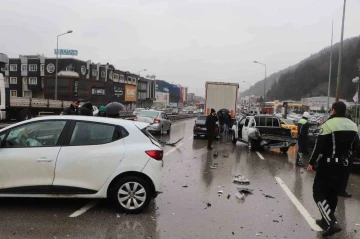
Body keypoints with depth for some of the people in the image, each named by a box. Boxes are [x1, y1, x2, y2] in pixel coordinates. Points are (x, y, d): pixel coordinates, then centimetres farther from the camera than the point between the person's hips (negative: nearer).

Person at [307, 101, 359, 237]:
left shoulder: (329, 124, -15)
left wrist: (311, 163, -9)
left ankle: (331, 223, -13)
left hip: (328, 164, -7)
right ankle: (327, 220, 28)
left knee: (318, 193, -1)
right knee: (332, 193, 18)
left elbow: (319, 146, -17)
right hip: (343, 164, 7)